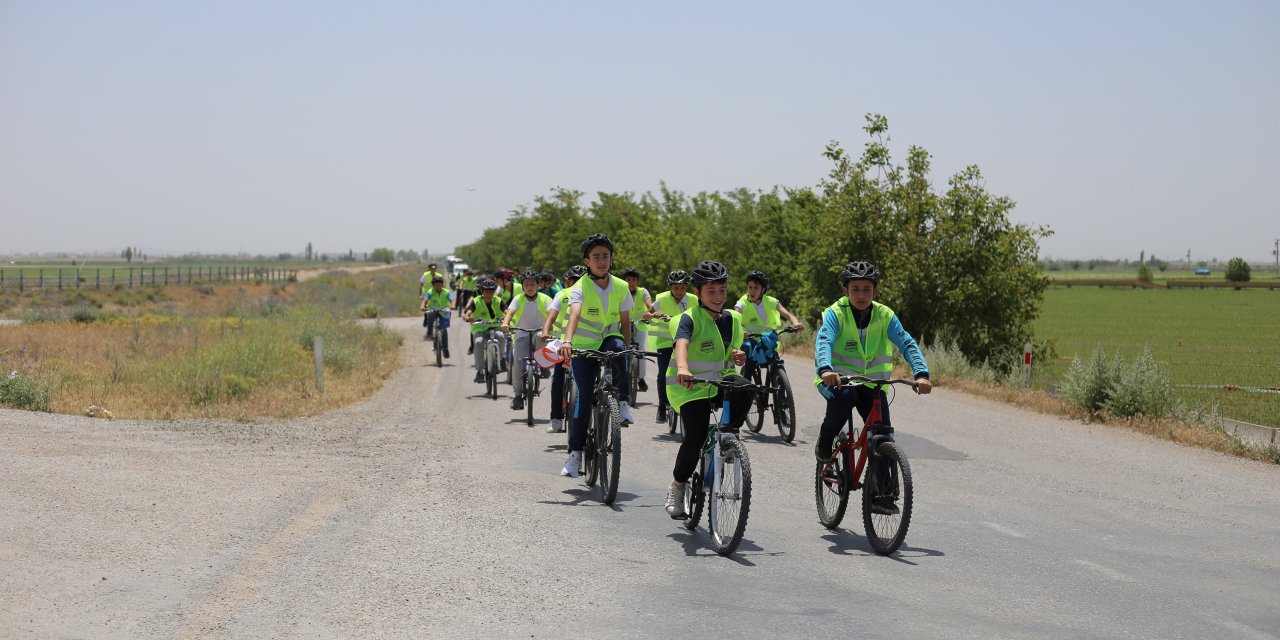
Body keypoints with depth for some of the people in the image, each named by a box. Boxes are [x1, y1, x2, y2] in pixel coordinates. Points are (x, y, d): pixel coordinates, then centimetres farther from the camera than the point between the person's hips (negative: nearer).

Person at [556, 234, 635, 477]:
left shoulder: (621, 287, -1)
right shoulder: (580, 287, -12)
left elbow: (625, 322, 7)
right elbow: (574, 314, -31)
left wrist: (627, 348, -5)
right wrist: (567, 341, -48)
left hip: (609, 340, 2)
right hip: (584, 346, -2)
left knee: (617, 347, -35)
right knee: (584, 395, -14)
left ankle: (622, 402, -20)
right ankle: (576, 452, -4)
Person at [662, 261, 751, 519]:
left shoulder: (732, 319, 7)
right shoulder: (690, 318, -12)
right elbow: (681, 344, -32)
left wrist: (737, 356, -6)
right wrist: (682, 368, -53)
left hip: (720, 383, 5)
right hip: (690, 387, -5)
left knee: (743, 394, -29)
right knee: (695, 438, -19)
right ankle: (676, 488, 3)